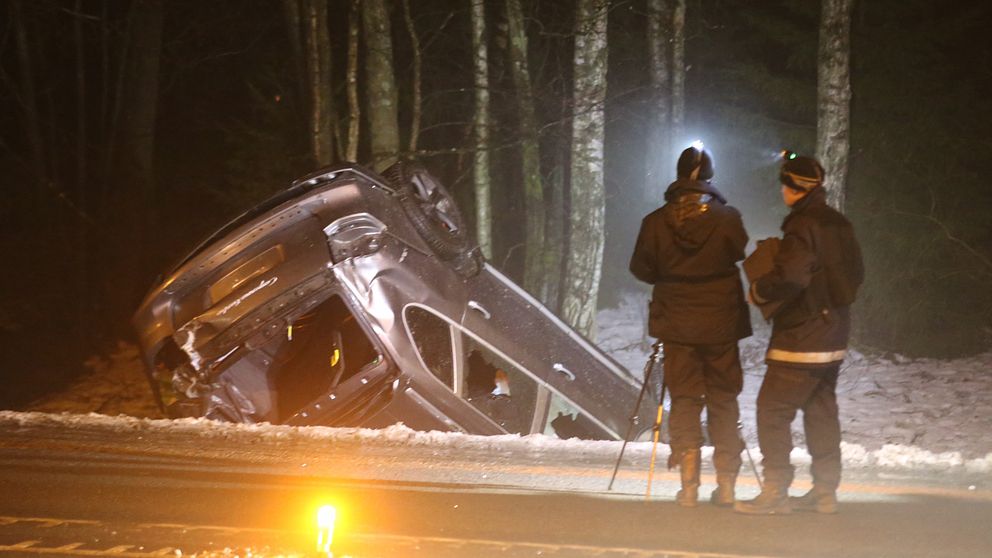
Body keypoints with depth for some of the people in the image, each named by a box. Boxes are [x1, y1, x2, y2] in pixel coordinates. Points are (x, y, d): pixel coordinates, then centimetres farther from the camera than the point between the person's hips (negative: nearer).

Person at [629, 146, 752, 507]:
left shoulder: (656, 221, -6)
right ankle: (726, 484, 8)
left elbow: (641, 268, 2)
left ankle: (688, 485, -1)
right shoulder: (727, 218, -8)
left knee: (684, 400, 6)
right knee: (723, 401, 9)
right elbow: (741, 255, 3)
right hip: (721, 324, 0)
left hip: (676, 324, 0)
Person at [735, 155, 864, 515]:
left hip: (801, 338, -9)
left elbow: (789, 278, -26)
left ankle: (775, 492, -6)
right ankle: (825, 491, 16)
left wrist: (757, 292, -9)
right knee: (821, 411, 13)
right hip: (834, 336, 9)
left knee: (773, 410, -5)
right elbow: (855, 274, 20)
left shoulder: (803, 226, -17)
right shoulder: (839, 224, 11)